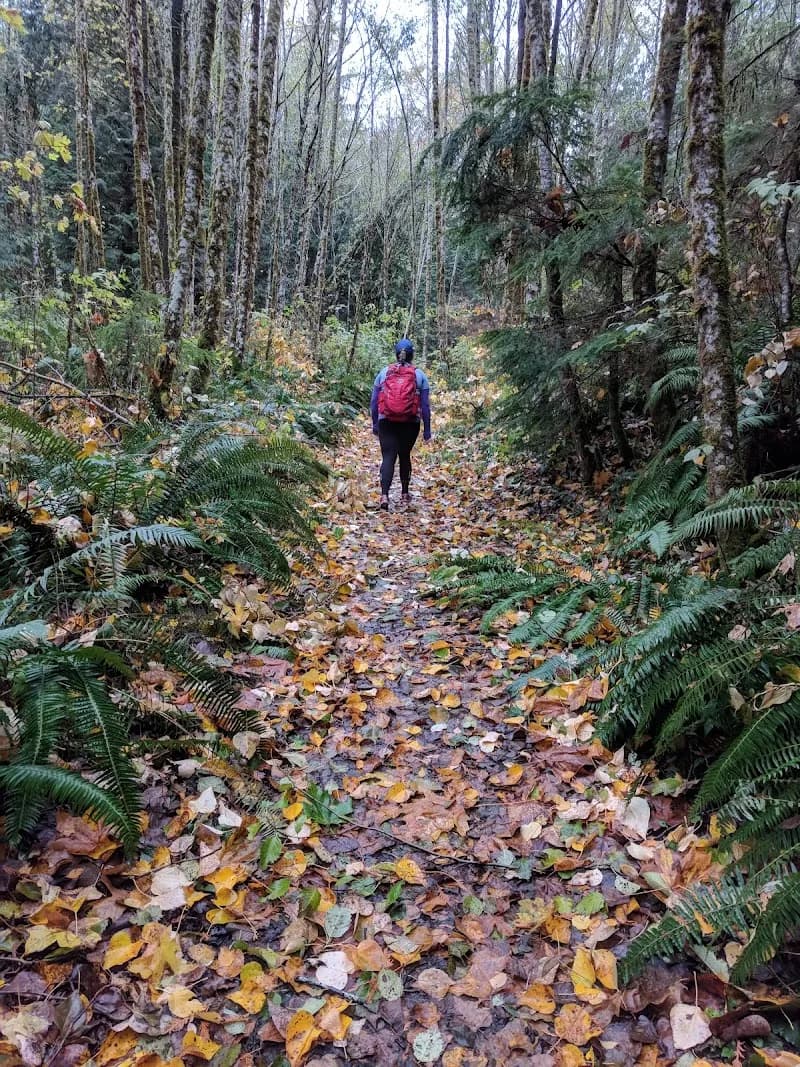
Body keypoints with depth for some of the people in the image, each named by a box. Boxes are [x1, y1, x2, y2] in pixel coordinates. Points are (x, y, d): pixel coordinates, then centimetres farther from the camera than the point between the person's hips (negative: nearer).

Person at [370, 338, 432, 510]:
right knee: (405, 456, 17)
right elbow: (425, 406, 1)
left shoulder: (384, 373, 4)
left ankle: (384, 496, -20)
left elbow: (374, 402, 6)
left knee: (388, 458, -3)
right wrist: (427, 430, 7)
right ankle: (405, 494, 28)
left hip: (386, 422, 0)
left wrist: (375, 424, 16)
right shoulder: (419, 375, 1)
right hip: (410, 424, 0)